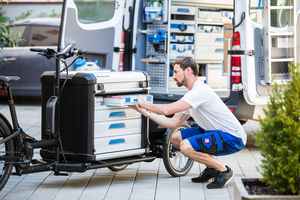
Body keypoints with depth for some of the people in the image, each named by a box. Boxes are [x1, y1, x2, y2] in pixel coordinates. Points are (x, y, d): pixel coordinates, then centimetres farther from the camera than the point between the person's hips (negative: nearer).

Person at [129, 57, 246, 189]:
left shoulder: (201, 91, -21)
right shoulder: (191, 95, 12)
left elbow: (166, 110, -26)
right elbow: (172, 123, 12)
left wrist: (143, 104, -8)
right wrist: (143, 111, 11)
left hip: (233, 138, -10)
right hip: (216, 132, 10)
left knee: (186, 146, -26)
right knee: (175, 138, 8)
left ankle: (223, 171, -9)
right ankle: (210, 169, 16)